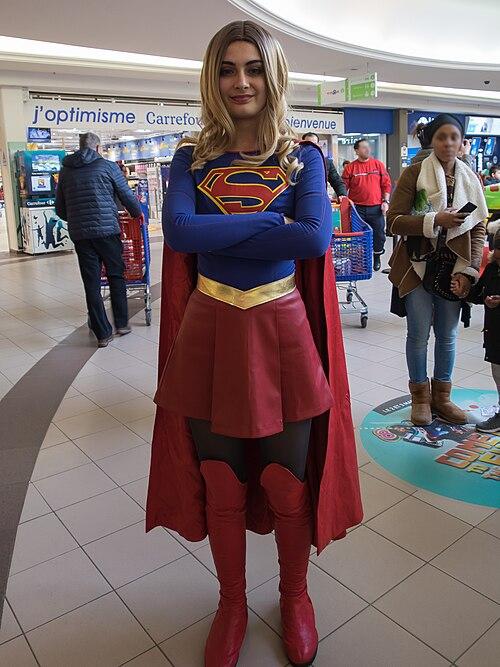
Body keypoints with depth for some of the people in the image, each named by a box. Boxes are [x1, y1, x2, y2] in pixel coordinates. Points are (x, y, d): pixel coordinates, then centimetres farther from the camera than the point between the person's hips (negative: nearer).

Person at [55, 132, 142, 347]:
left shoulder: (65, 170, 12)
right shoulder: (108, 166, 1)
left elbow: (60, 209, 17)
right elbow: (127, 196, 4)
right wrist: (138, 214, 24)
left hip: (79, 234, 3)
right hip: (106, 230, -3)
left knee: (91, 284, 5)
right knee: (116, 276, 13)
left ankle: (102, 334, 9)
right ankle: (122, 324, 17)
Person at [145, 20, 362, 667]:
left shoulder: (303, 157, 3)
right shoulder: (192, 158, 6)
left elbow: (316, 236, -15)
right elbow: (176, 231, -13)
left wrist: (218, 235, -13)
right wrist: (270, 224, -14)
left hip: (282, 333, -1)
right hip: (209, 333, 1)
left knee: (286, 480, 9)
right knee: (221, 482, 12)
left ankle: (294, 595, 38)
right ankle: (232, 604, 37)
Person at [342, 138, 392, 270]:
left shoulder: (378, 164, 6)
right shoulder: (350, 167, 1)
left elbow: (386, 184, 7)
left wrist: (385, 201, -1)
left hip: (376, 208, 1)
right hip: (357, 208, -1)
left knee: (379, 234, 6)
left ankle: (377, 259, 24)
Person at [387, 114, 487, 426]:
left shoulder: (471, 179, 8)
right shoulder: (413, 174, -4)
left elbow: (479, 228, 6)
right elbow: (395, 220, -10)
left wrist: (467, 269, -5)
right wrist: (436, 220, -22)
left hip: (453, 268, 4)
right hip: (419, 266, -3)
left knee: (448, 335, 11)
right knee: (419, 333, 2)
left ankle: (441, 397, 26)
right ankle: (420, 398, 20)